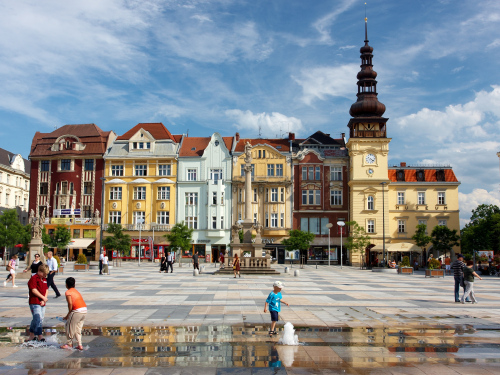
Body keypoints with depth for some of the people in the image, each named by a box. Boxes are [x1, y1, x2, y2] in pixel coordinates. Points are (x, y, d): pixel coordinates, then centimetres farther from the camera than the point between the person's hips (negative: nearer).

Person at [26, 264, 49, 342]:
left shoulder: (44, 279, 16)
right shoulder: (34, 278, -9)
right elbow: (34, 290, -17)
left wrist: (44, 300, -1)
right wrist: (43, 297, -14)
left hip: (42, 303, 8)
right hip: (34, 303, -8)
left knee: (38, 319, 13)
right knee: (38, 319, -13)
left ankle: (31, 335, 26)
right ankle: (39, 336, -10)